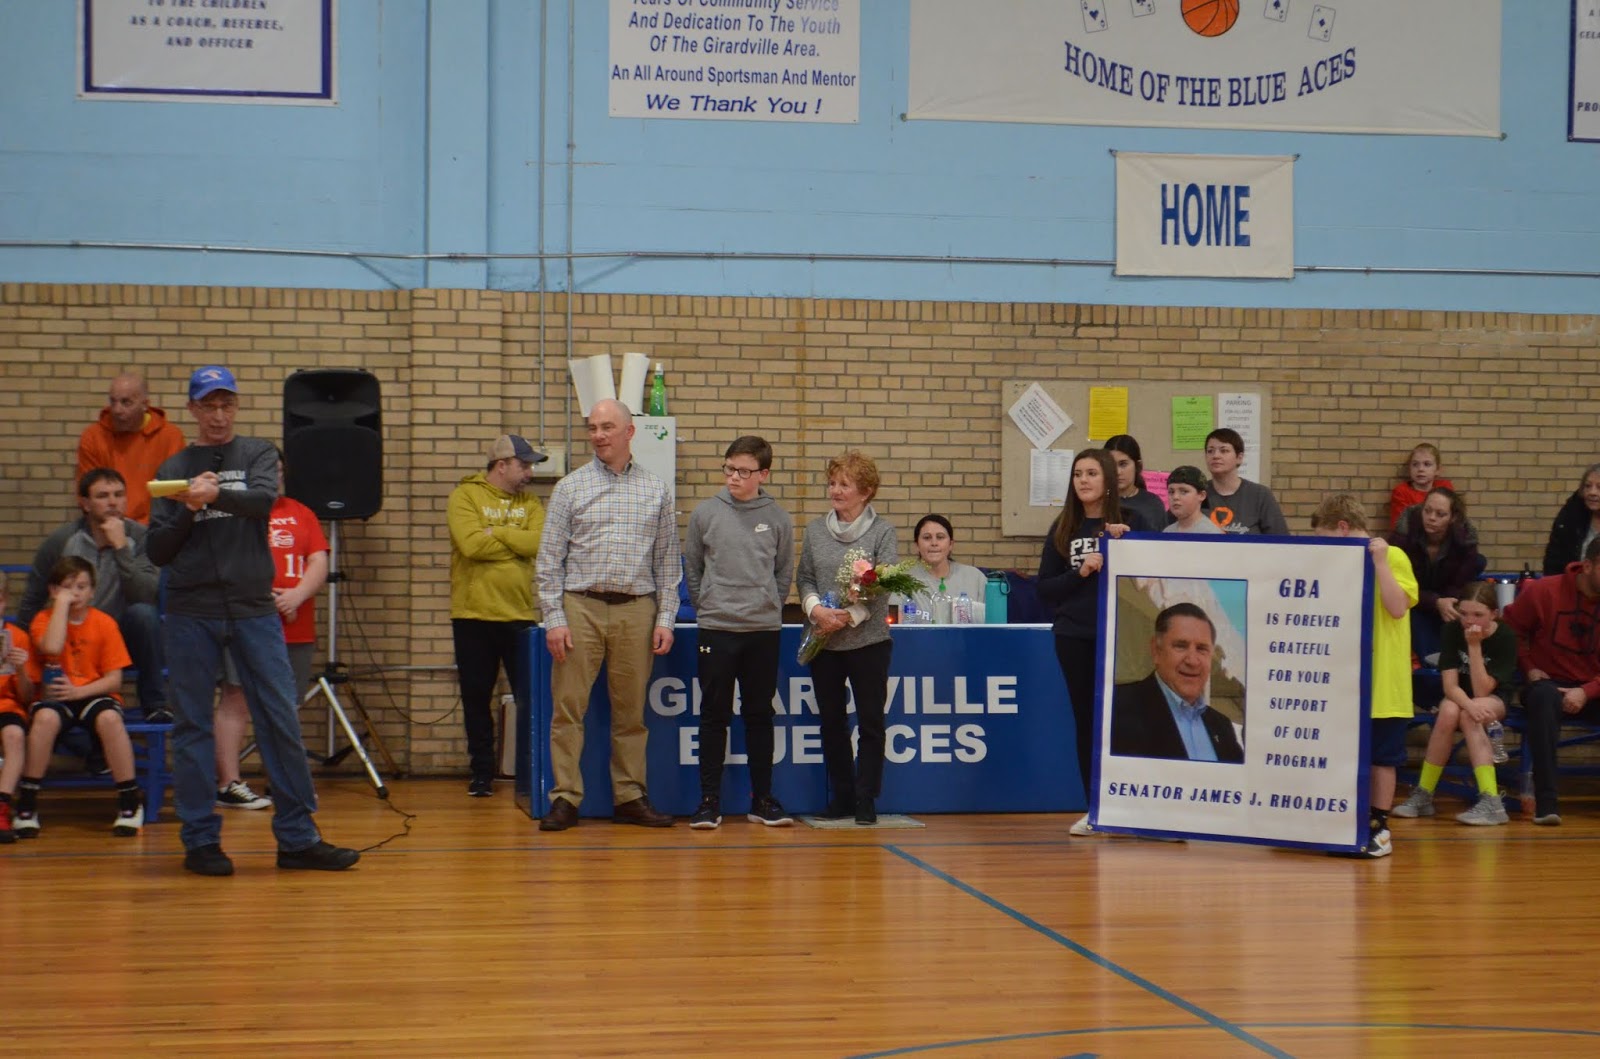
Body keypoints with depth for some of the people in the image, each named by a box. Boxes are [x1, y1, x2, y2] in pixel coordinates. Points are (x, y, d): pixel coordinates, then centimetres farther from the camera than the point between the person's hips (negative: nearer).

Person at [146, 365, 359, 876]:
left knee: (282, 720, -1)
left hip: (254, 608, 0)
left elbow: (263, 500, -12)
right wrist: (190, 508, -10)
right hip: (192, 612, 0)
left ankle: (298, 838, 4)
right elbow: (157, 551, 5)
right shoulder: (173, 469, 11)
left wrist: (217, 493, -27)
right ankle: (201, 841, 10)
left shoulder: (258, 454, 10)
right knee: (193, 727, 2)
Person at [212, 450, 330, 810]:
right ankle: (229, 784, -6)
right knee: (236, 700, -8)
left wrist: (297, 595, -10)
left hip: (296, 628, 5)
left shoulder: (301, 514, 17)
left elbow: (319, 563, 9)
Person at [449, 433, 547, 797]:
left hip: (521, 616, 2)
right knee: (476, 699, 6)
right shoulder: (465, 497, -2)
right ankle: (482, 771, 16)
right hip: (473, 616, -2)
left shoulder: (530, 502, 10)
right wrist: (519, 544, -9)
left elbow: (541, 542, -8)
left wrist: (496, 532, -11)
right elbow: (471, 544, -18)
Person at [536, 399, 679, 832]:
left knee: (631, 710, 7)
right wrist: (554, 617, -6)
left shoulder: (656, 491, 10)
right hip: (581, 606, -1)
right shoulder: (571, 487, 5)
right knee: (568, 706, -2)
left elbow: (668, 561, 11)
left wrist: (665, 618, 2)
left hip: (636, 609, 1)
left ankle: (630, 796, 14)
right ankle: (565, 798, 3)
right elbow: (550, 557, 3)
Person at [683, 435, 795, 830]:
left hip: (764, 630, 1)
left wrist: (769, 607, 4)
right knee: (714, 715, 2)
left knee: (760, 715, 8)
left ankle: (762, 799, 15)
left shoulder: (778, 519, 2)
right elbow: (691, 567, 9)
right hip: (716, 629, -1)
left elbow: (785, 572, 12)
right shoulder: (705, 513, 0)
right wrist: (706, 606, 4)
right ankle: (709, 800, 6)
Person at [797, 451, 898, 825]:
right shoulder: (816, 530, 9)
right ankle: (841, 795, 18)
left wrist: (851, 615, -19)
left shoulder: (882, 531, -2)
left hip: (868, 640, -3)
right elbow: (804, 578, 8)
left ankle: (866, 798, 8)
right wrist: (815, 608, -12)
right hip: (823, 642, 3)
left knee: (870, 721, 0)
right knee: (831, 721, 8)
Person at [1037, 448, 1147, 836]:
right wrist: (1080, 572, -10)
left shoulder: (1131, 522, 2)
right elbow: (1045, 590, 6)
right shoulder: (1063, 528, 8)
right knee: (1086, 719, 6)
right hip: (1074, 636, 2)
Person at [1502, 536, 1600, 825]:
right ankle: (1546, 802, -40)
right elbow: (1511, 630, 7)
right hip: (1549, 682, -2)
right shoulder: (1543, 592, -7)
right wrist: (1529, 668, -3)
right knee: (1545, 698, -39)